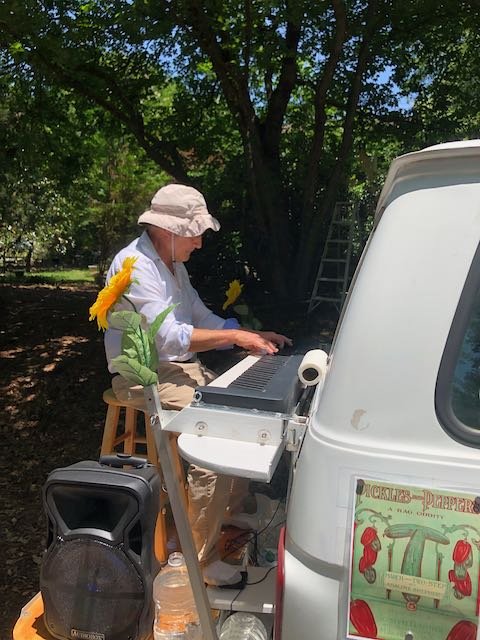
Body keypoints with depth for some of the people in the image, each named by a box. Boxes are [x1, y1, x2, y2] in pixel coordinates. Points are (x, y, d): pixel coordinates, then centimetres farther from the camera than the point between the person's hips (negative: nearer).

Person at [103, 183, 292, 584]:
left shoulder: (174, 264, 13)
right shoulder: (135, 266, -19)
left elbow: (202, 318, 14)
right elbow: (171, 337, -27)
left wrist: (253, 336, 2)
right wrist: (235, 335, -23)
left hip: (180, 366, 9)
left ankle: (234, 507, 16)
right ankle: (201, 558, -10)